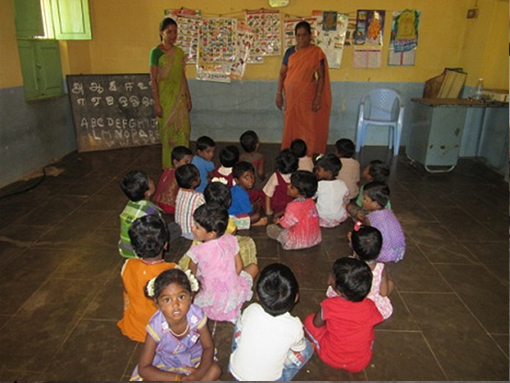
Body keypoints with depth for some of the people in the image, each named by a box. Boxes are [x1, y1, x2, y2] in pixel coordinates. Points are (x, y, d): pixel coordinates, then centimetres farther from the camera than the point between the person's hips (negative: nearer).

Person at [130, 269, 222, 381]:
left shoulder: (197, 315, -29)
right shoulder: (156, 326, -32)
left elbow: (208, 346, -13)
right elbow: (143, 369, -25)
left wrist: (200, 372, -33)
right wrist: (177, 378, -32)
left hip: (192, 356, 2)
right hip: (163, 363, -1)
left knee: (215, 370, -20)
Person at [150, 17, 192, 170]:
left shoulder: (179, 52, 9)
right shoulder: (156, 52, -7)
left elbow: (183, 76, 13)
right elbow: (153, 80, -9)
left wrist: (188, 98, 12)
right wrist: (156, 103, -13)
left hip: (180, 97, 5)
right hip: (165, 98, -5)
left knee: (183, 131, 7)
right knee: (168, 132, 2)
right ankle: (169, 167, 16)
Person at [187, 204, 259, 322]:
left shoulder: (197, 251, -17)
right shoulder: (231, 240, -7)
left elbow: (193, 272, 2)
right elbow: (239, 267, 2)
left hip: (212, 302, -3)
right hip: (235, 296, 3)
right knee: (253, 267, 23)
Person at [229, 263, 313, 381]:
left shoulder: (251, 311, -20)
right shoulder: (294, 326, -24)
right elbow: (299, 348, -2)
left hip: (236, 372, 2)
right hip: (268, 379, -1)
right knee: (307, 347, 8)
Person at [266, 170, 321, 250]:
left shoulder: (294, 206, -32)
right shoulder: (311, 202, -6)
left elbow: (283, 225, -18)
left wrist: (278, 221, 4)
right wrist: (281, 218, 13)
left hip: (300, 242, -8)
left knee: (270, 228, 2)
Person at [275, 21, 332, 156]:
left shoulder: (316, 52, -5)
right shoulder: (290, 52, 3)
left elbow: (321, 76, -6)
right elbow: (282, 74, 6)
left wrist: (318, 97, -12)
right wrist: (279, 94, 1)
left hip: (307, 96, -3)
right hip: (291, 96, 3)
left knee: (307, 126, 2)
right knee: (290, 126, 9)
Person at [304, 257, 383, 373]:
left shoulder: (329, 305, -23)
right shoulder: (369, 306, -17)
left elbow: (317, 323, -6)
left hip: (331, 359, -2)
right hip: (361, 364, 2)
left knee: (309, 321, 11)